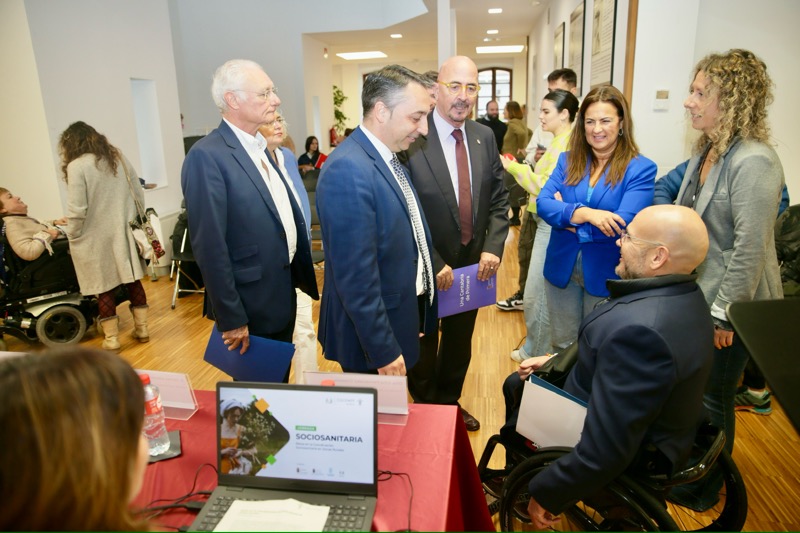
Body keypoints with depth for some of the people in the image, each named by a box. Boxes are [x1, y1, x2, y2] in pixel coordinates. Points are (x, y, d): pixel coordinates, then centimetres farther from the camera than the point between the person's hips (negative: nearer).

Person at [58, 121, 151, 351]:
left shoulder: (76, 166, -12)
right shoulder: (119, 157, 5)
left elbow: (77, 210, -16)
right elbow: (139, 196, 7)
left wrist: (72, 238, -3)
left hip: (97, 239, -5)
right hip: (124, 233, 5)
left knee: (105, 288, 6)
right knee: (133, 280, 13)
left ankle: (111, 338, 16)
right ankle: (142, 328, 21)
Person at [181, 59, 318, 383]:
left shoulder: (261, 148, 8)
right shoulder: (207, 156, -19)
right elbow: (210, 247, -21)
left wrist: (303, 277, 11)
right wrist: (231, 319, -18)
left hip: (283, 295, 8)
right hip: (251, 308, -8)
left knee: (280, 384, 24)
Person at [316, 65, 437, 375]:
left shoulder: (389, 158, 4)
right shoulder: (348, 170, -26)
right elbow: (356, 276, -27)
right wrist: (384, 350, -22)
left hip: (403, 320, 9)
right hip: (374, 338, -8)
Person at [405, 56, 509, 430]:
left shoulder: (485, 136, 1)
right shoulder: (413, 138, -18)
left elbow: (499, 198, 6)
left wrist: (493, 248, -7)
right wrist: (434, 264, -18)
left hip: (473, 265, 5)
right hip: (427, 269, -5)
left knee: (460, 343, 22)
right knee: (424, 346, 16)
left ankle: (450, 403, 45)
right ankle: (424, 409, 40)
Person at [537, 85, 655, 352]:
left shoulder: (641, 168, -10)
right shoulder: (567, 160, 2)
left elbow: (622, 226, -21)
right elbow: (543, 203, -11)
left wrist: (566, 216, -14)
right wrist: (582, 213, -29)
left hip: (606, 276, -3)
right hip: (562, 269, 3)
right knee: (562, 347, 18)